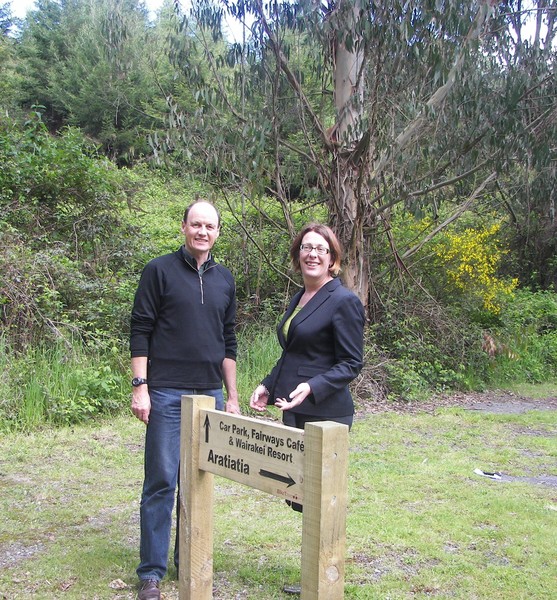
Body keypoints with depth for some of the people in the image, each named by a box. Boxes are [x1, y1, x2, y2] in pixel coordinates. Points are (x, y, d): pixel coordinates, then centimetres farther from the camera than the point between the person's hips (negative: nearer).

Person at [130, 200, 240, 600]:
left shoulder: (224, 279, 12)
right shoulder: (160, 271, -2)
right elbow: (141, 331, -4)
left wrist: (232, 397, 13)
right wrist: (140, 386, -12)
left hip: (210, 394, 5)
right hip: (167, 393, -4)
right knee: (161, 482, -1)